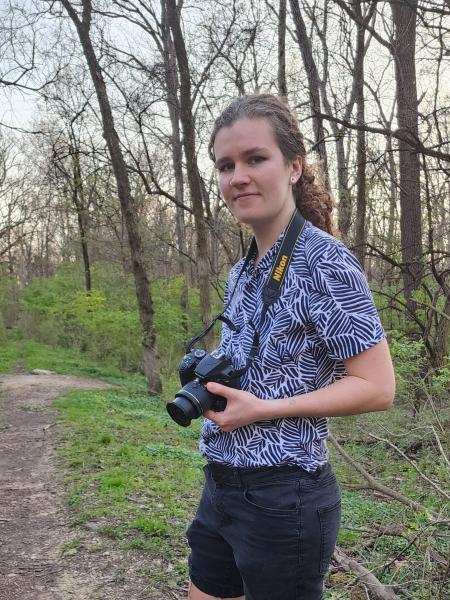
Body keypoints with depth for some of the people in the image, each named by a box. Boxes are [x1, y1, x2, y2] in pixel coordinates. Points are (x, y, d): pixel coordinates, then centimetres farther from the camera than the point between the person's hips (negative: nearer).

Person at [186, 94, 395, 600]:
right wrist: (210, 379, 0)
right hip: (222, 487, 8)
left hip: (284, 499, -7)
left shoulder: (324, 260, -16)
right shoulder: (241, 273, 8)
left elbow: (376, 387, -18)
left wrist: (262, 409, -21)